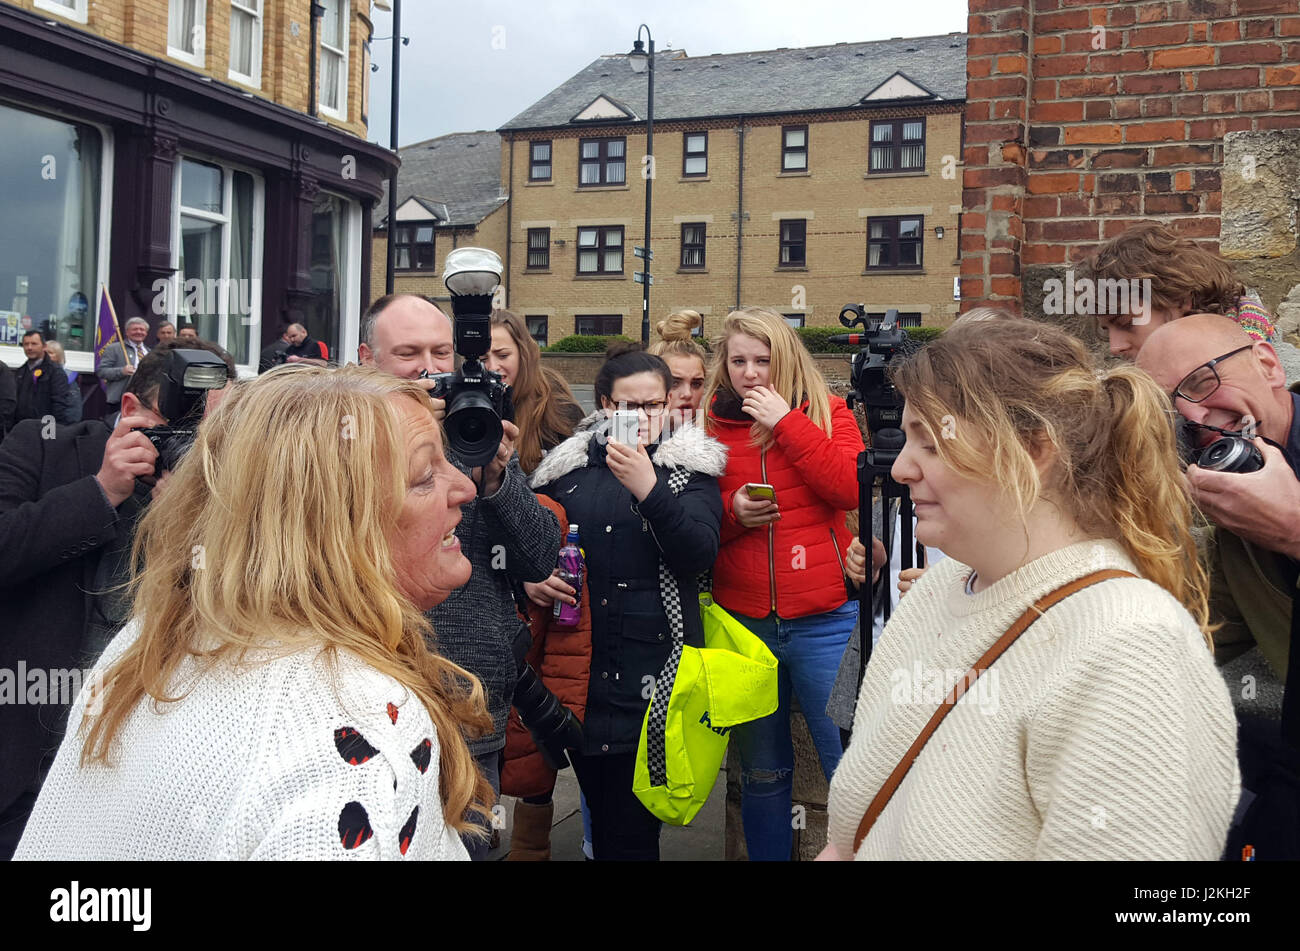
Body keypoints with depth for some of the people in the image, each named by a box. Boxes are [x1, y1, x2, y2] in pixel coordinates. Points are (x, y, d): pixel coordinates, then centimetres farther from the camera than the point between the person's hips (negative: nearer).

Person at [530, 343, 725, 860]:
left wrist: (648, 488, -23)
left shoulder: (690, 465, 2)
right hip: (582, 661, 3)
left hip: (654, 666, -3)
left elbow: (700, 553, -12)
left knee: (631, 827, -4)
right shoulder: (568, 466, 9)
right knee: (599, 809, 13)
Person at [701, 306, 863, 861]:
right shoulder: (709, 426, 5)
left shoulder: (825, 412, 1)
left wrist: (785, 422, -14)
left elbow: (851, 488, -15)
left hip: (824, 620, -2)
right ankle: (766, 856, 32)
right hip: (744, 621, 2)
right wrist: (731, 513, -11)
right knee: (762, 773, 16)